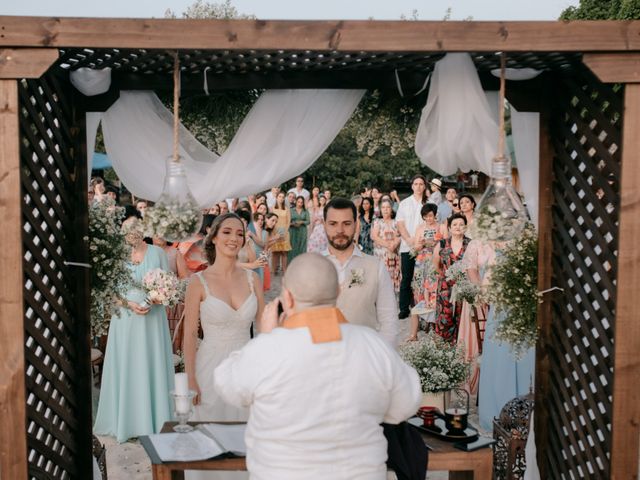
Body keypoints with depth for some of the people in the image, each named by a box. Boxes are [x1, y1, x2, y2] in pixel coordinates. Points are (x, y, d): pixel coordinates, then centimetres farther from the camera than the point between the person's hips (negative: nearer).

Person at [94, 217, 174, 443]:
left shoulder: (157, 252, 0)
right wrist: (130, 304, -13)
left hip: (152, 318, 0)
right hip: (125, 319, 0)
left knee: (153, 368, 5)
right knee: (126, 370, 6)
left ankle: (155, 422, 16)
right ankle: (127, 422, 19)